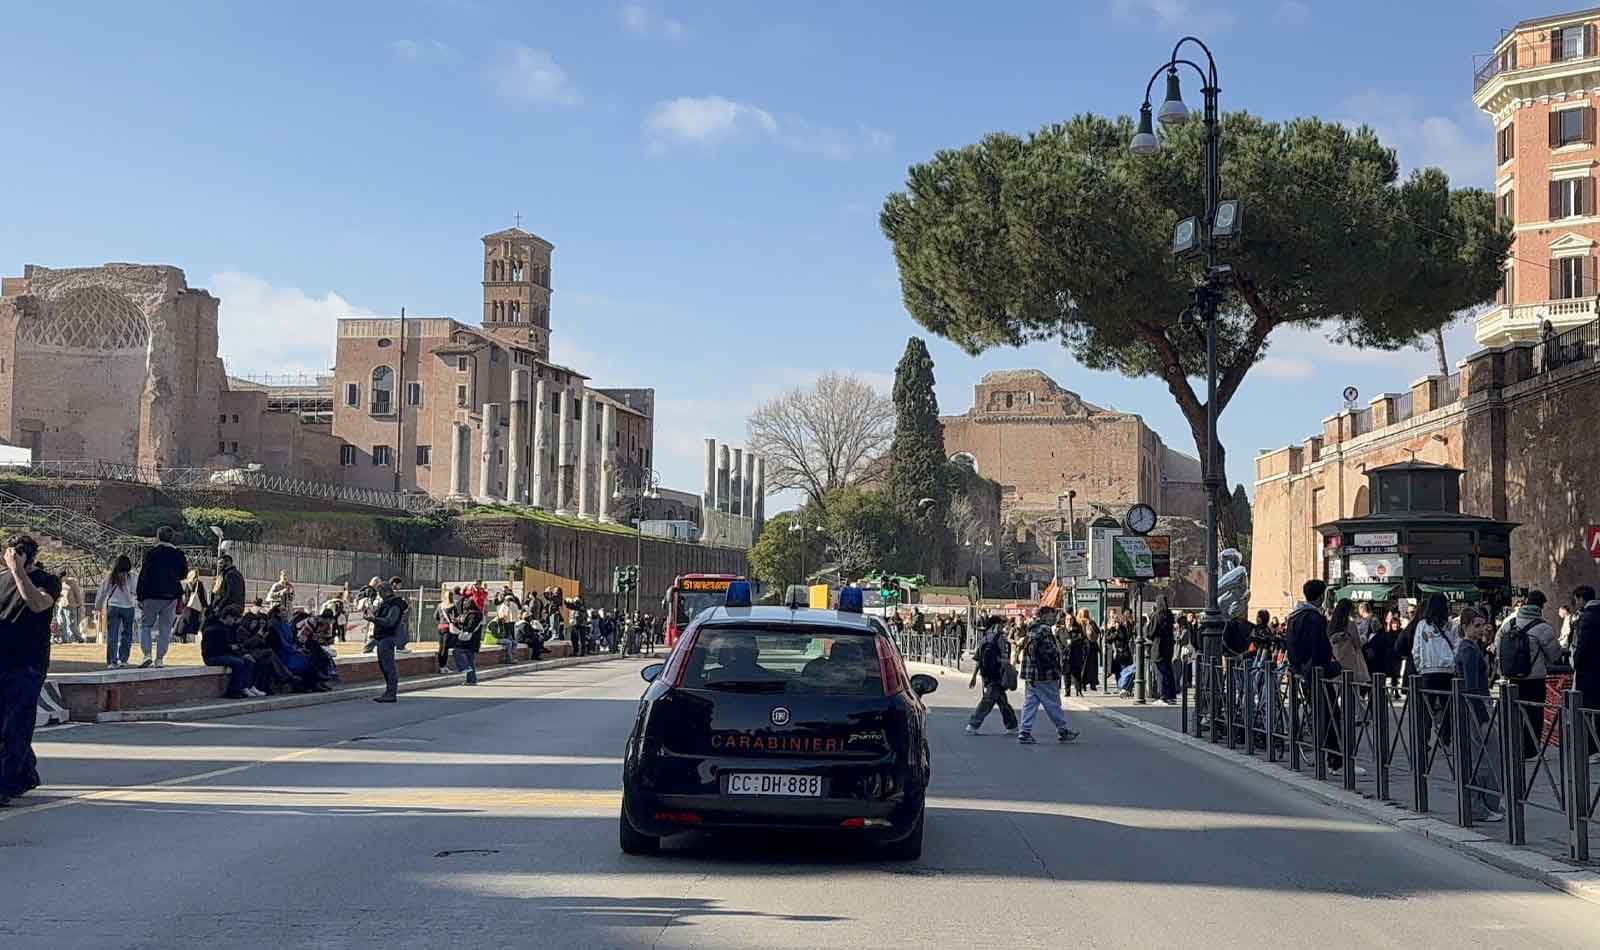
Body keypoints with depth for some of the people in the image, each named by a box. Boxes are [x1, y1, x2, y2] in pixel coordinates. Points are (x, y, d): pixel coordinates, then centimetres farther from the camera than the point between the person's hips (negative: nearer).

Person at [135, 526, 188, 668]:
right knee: (165, 628, 7)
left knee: (145, 625, 7)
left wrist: (140, 597, -3)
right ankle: (160, 658, 5)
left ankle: (147, 654, -9)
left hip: (152, 596, -3)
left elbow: (144, 576, -7)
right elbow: (182, 574, 13)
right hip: (171, 596, 3)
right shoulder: (178, 554, 4)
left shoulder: (151, 553, -6)